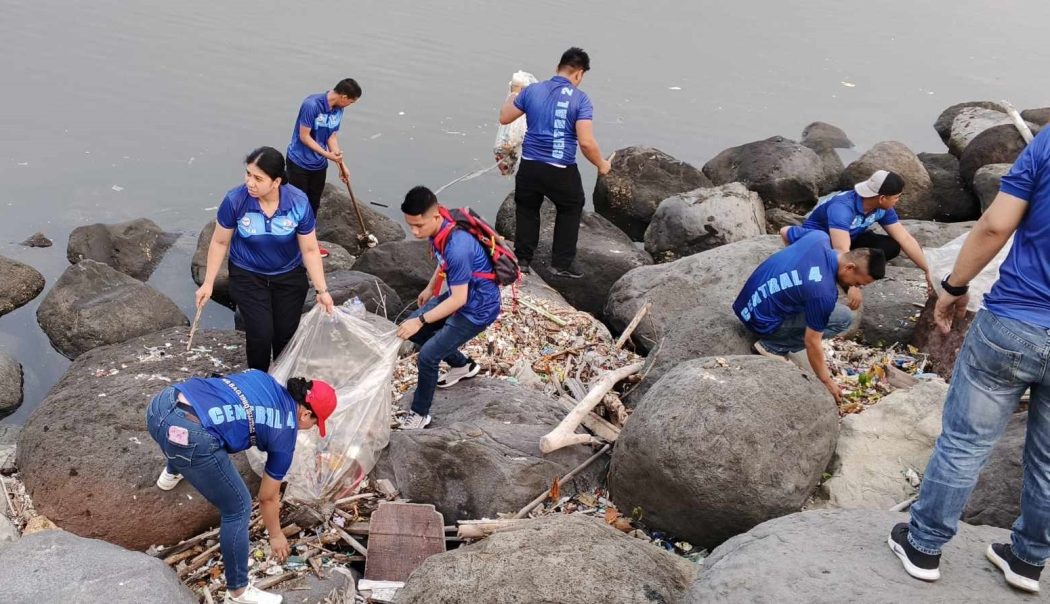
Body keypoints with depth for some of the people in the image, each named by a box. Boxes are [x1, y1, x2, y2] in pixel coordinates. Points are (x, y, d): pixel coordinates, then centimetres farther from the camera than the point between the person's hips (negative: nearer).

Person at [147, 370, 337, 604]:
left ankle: (171, 474, 70)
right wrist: (276, 536, 39)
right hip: (189, 437, -7)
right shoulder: (285, 434, 11)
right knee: (238, 509, 14)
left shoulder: (263, 379, 24)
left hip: (160, 406, 7)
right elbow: (268, 497, 22)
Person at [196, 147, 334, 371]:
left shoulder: (299, 203, -23)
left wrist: (322, 290, -13)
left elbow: (310, 250, -12)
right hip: (248, 276, -1)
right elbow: (220, 243, -9)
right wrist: (208, 283, -6)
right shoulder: (235, 200, -25)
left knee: (286, 333, 9)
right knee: (260, 334, -8)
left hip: (289, 276, 1)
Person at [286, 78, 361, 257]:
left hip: (319, 165, 7)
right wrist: (327, 154, -25)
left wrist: (341, 164, 3)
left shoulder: (338, 110, -2)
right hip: (299, 163, -7)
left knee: (314, 204, 16)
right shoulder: (311, 105, -25)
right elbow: (304, 136, -22)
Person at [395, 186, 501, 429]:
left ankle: (420, 413, 8)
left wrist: (421, 320, -27)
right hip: (459, 295, 9)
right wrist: (429, 289, 25)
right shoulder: (438, 230, -9)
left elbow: (458, 300, -29)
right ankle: (462, 365, 30)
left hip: (477, 308, -9)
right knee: (410, 329, 14)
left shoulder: (457, 247, -35)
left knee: (427, 356, -14)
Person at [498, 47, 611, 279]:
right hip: (562, 171, -3)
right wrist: (601, 164, 0)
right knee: (570, 211, 20)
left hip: (529, 166, 3)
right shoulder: (580, 99, -10)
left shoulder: (532, 91, 1)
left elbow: (504, 117, 12)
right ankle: (561, 264, 22)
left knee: (527, 210, 24)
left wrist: (514, 94, 30)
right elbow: (586, 142, -17)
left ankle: (522, 259, 28)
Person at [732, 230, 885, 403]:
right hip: (761, 320, -8)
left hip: (747, 301, 8)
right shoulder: (823, 292, -27)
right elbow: (812, 342, -18)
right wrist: (826, 381, -6)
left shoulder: (820, 237, -8)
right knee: (843, 318, -7)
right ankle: (774, 347, -5)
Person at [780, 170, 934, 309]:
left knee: (892, 246, -17)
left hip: (848, 240, 7)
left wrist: (928, 271, -7)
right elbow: (842, 251, -46)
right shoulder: (842, 208, -37)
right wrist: (853, 286, -51)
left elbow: (905, 239, -8)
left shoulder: (882, 208, -14)